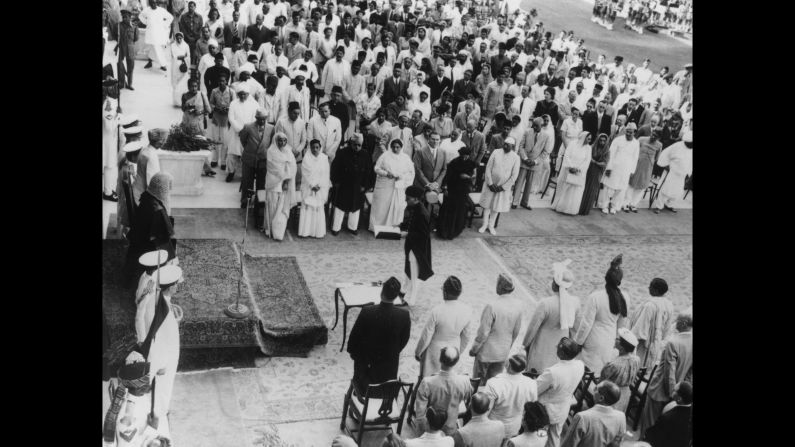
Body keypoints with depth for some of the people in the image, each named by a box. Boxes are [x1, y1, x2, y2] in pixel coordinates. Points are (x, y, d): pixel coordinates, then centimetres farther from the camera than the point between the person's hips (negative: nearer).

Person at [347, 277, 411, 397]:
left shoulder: (367, 312, -27)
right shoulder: (404, 315, -23)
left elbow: (355, 335, -14)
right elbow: (404, 340, -7)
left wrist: (352, 351, 6)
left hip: (365, 360, -1)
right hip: (389, 363, 1)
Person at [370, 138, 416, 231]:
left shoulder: (406, 158, 8)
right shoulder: (385, 156, 2)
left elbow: (411, 173, 6)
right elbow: (377, 168, 2)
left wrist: (401, 176, -12)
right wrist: (386, 173, -15)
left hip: (399, 188, 2)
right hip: (384, 187, -2)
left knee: (397, 208, -3)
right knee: (381, 207, -2)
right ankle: (376, 228, 6)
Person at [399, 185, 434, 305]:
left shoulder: (422, 214, -29)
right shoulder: (410, 207, -5)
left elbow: (424, 234, -24)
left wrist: (407, 234, -25)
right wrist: (400, 226, -5)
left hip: (417, 247, -8)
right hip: (409, 243, 8)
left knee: (413, 273, 7)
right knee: (407, 269, 25)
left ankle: (410, 299, 21)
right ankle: (404, 291, 45)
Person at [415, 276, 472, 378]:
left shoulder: (437, 311, -29)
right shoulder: (467, 311, -16)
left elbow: (425, 336, -17)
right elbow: (466, 337, 0)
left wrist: (417, 352, 0)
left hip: (434, 352, -4)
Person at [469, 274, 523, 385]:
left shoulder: (492, 307, -27)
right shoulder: (518, 304, -9)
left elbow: (483, 333, -20)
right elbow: (516, 331, 2)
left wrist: (473, 349, -5)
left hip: (487, 351, -5)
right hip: (503, 353, 5)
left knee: (478, 382, 14)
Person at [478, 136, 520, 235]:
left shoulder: (515, 157, -9)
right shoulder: (496, 152, -7)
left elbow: (514, 175, -8)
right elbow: (488, 168, -5)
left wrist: (503, 187, -11)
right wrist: (490, 183, -11)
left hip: (504, 187, 0)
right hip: (490, 184, 1)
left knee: (497, 206, 10)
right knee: (487, 204, 7)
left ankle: (491, 225, 25)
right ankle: (485, 224, 21)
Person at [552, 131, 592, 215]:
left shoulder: (588, 148, 5)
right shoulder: (572, 145, -1)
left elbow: (587, 161, -2)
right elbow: (566, 156, -6)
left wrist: (578, 169, -13)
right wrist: (571, 167, -17)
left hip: (579, 174, 1)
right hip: (568, 172, -1)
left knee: (576, 192, -2)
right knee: (564, 189, 6)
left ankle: (571, 209, 3)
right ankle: (560, 206, 15)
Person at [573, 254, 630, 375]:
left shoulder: (594, 298, -24)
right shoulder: (625, 297, -7)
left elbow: (585, 324, -18)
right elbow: (622, 323, 7)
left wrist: (577, 342, -4)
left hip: (593, 344, -5)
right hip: (610, 342, 5)